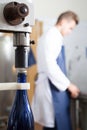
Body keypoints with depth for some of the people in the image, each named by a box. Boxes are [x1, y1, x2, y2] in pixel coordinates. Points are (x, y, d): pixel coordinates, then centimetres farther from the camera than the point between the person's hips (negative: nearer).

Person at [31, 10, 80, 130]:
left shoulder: (50, 36, 17)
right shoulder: (52, 36, -13)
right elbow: (50, 66, -21)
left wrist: (66, 84, 17)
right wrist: (68, 85, -13)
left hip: (52, 85, 10)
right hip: (52, 87, -10)